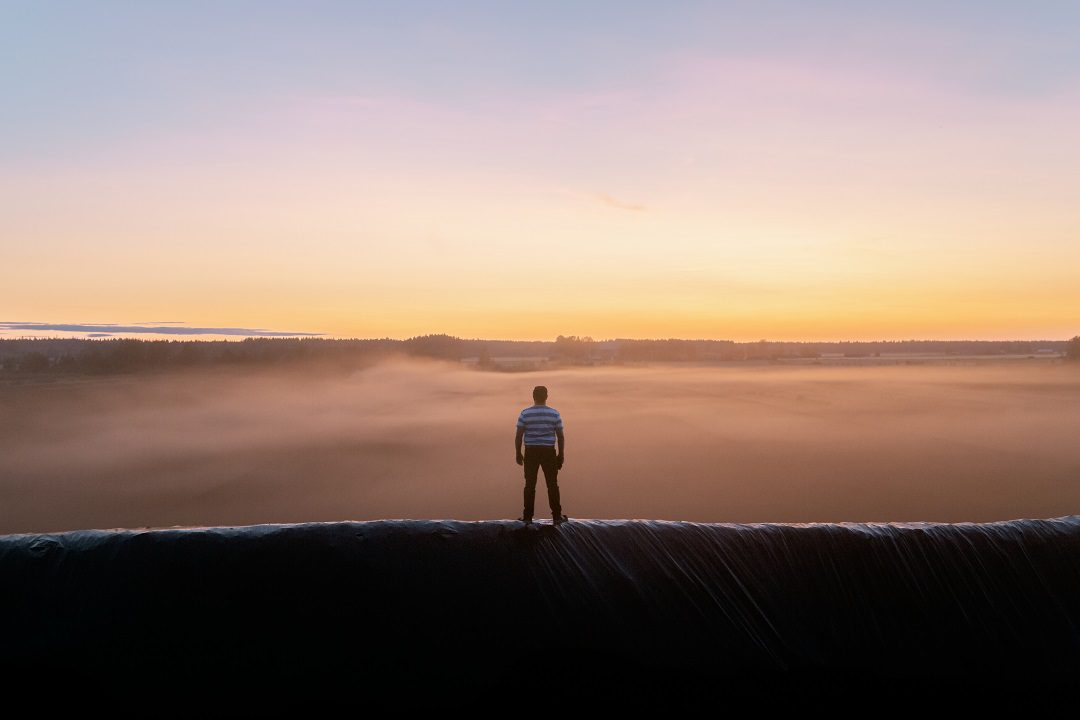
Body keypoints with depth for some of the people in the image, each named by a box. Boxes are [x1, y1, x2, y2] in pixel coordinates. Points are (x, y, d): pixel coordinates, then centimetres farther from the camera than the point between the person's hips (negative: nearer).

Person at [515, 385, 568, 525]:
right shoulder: (554, 414, -3)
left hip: (531, 452, 0)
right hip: (549, 452, 0)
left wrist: (518, 454, 5)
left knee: (530, 485, 8)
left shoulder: (525, 413, -5)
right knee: (552, 485, 7)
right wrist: (561, 455, 8)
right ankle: (557, 517, 9)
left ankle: (527, 516, 13)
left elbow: (518, 436, -5)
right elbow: (561, 436, -1)